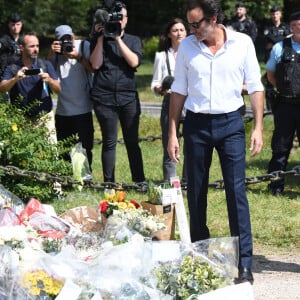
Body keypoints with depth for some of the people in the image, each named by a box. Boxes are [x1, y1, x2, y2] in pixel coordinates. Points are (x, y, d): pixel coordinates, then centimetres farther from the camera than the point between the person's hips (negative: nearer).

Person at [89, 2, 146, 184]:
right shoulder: (99, 41, 9)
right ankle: (109, 183, 6)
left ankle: (139, 181, 8)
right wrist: (100, 38, -6)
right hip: (104, 98, -1)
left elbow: (134, 62, -7)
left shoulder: (133, 41, 11)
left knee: (132, 141, 4)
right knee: (109, 142, 1)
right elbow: (96, 64, -5)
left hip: (128, 98, 1)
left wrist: (118, 39, -8)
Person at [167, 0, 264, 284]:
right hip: (196, 124, 2)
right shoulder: (187, 47, 1)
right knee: (195, 193, 7)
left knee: (236, 191, -9)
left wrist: (258, 127, -6)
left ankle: (244, 264, -8)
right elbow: (179, 90, 7)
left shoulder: (242, 43, -4)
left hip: (230, 122, -2)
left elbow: (255, 87, 1)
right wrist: (172, 133, 4)